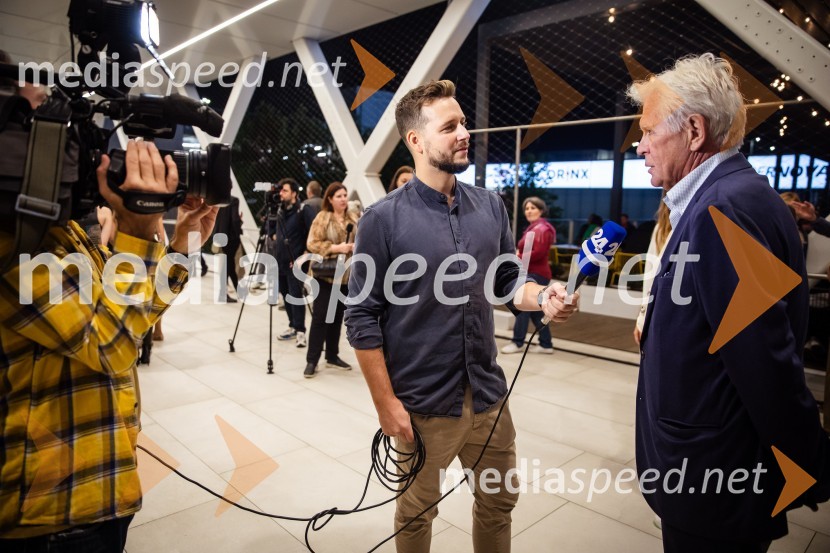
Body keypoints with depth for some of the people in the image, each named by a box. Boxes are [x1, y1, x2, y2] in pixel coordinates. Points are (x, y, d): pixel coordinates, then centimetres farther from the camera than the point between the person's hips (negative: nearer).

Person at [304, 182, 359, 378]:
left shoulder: (353, 219, 10)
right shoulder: (322, 217, -6)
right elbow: (312, 244, -12)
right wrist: (336, 248, -21)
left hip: (346, 275, 5)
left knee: (338, 316, 12)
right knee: (321, 316, -4)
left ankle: (332, 356, 23)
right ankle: (311, 360, 3)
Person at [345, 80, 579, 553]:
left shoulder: (491, 206, 1)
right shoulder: (383, 220, -13)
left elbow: (508, 281, 9)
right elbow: (363, 318, -12)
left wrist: (543, 297, -13)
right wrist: (386, 402, -13)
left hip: (489, 393, 5)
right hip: (422, 403, -4)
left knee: (500, 501, 22)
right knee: (417, 513, 19)